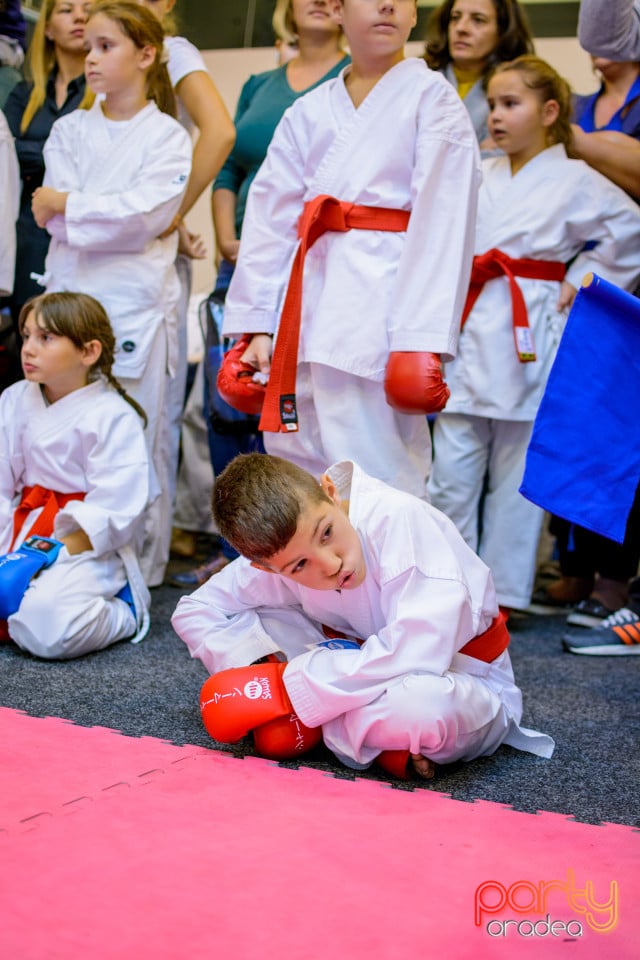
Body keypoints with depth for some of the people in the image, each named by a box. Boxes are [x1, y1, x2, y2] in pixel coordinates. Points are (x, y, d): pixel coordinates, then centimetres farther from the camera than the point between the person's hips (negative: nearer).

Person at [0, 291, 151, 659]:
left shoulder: (114, 418, -11)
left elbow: (112, 510, -16)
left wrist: (56, 552, -20)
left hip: (87, 546, -5)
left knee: (47, 630, -27)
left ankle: (126, 612, 0)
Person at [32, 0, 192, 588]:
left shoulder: (167, 138, 3)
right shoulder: (69, 131, 13)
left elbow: (145, 215, -11)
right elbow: (50, 214, 1)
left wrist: (68, 206, -8)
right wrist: (114, 216, -12)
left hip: (136, 301, -3)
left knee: (141, 439, 0)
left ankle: (144, 566, 10)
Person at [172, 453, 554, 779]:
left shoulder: (398, 518, -31)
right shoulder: (277, 555, -13)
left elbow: (420, 652, -38)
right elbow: (193, 612, 0)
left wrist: (285, 688, -29)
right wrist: (256, 675, -19)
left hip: (463, 680, -5)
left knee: (417, 703, -41)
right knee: (253, 617, -10)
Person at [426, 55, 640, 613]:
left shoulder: (575, 181, -1)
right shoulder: (478, 176, 14)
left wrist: (580, 282, -3)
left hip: (528, 335, -4)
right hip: (468, 332, 4)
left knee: (515, 473, 2)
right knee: (452, 468, 4)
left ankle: (502, 591, 14)